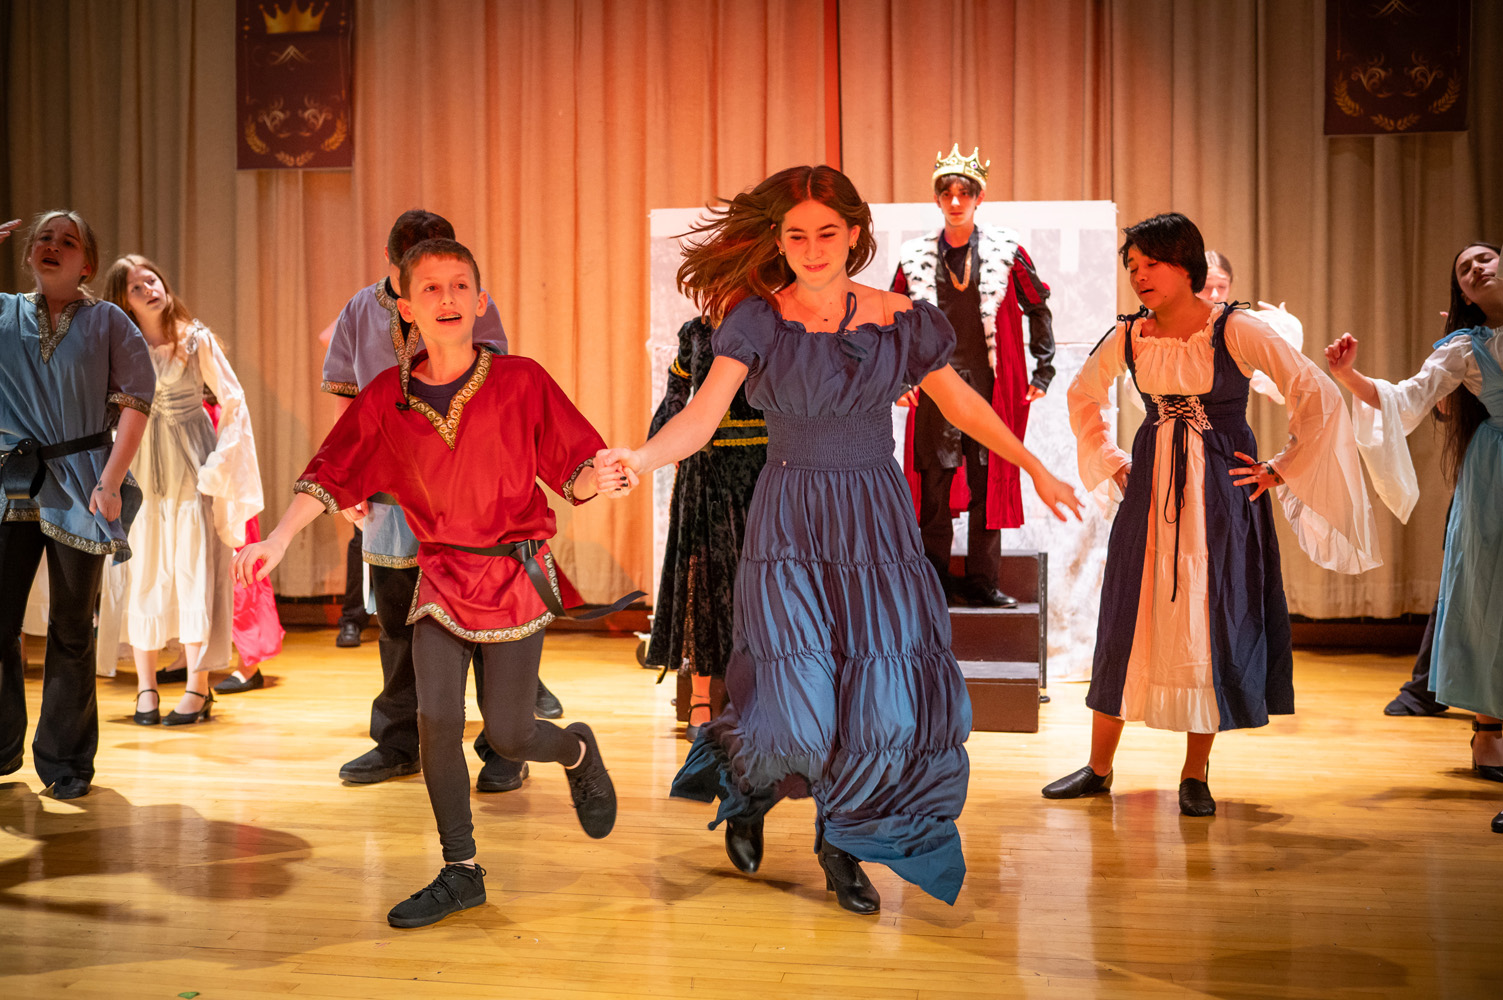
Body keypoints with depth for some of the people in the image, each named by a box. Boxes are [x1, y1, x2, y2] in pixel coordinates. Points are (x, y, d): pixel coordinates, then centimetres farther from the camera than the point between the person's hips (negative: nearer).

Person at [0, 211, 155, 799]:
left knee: (72, 629, 4)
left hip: (79, 485, -2)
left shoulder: (107, 321, 4)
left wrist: (111, 482, -10)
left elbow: (136, 400, -1)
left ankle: (65, 761, 15)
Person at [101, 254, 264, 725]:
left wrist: (220, 462, -7)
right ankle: (146, 686, 12)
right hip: (139, 467, 2)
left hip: (190, 465, -2)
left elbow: (233, 399, -1)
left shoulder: (196, 339, -3)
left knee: (194, 567, -3)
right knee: (143, 570, 4)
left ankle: (198, 687, 2)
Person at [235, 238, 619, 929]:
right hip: (441, 576, 3)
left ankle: (579, 751, 36)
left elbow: (574, 469, -4)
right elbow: (329, 474, 3)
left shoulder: (520, 382, -5)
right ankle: (460, 873, 12)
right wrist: (277, 541, -6)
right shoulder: (386, 398, 2)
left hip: (516, 573, -2)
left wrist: (599, 475, -26)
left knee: (507, 735, -1)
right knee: (435, 720, -6)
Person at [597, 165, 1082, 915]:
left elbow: (962, 404, 15)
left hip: (876, 522, 3)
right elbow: (703, 414, -16)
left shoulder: (899, 319, 2)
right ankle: (749, 789, 27)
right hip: (789, 522, -2)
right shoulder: (758, 319, -6)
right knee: (799, 707, -11)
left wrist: (1034, 467, 21)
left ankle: (842, 847, 24)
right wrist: (642, 459, -36)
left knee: (884, 697, -2)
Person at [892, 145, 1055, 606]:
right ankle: (934, 582, 12)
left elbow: (1039, 309, 10)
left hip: (991, 384, 0)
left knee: (988, 483, 3)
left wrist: (1043, 372, 6)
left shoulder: (1005, 249, 2)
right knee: (933, 486, 2)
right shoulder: (915, 256, 5)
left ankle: (982, 584, 12)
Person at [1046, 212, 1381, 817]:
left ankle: (1195, 775, 15)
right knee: (1127, 621, 4)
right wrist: (1111, 465, 13)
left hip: (1222, 491, -3)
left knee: (1212, 623, 1)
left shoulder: (1236, 331, -12)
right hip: (1149, 491, 3)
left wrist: (1280, 472, -6)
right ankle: (1098, 768, 16)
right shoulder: (1129, 337, 0)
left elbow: (1321, 398, -11)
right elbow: (1083, 396, 19)